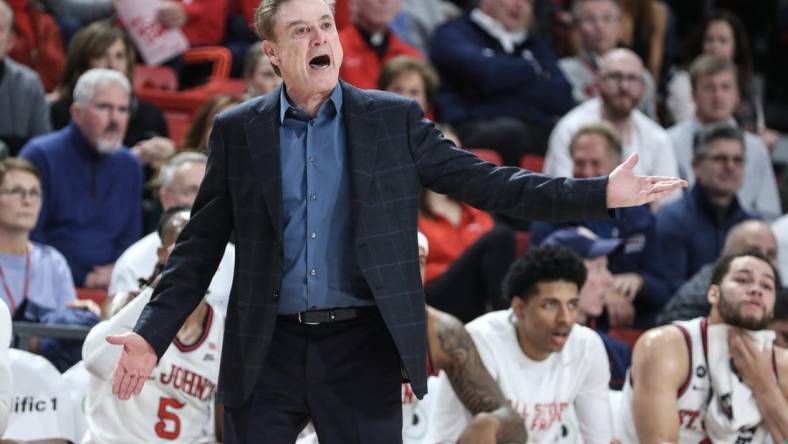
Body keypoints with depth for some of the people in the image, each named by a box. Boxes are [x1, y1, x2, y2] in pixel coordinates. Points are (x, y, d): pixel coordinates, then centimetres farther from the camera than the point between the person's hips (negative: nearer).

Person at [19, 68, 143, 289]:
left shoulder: (130, 166, 15)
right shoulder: (40, 156, -2)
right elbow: (29, 235, -7)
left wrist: (116, 272, -5)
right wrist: (82, 279, -12)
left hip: (109, 288, 4)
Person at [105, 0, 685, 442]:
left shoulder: (393, 120, 4)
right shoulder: (237, 131, 4)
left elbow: (483, 182, 1)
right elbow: (201, 246, 6)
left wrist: (601, 195, -8)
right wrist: (152, 334, -4)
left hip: (362, 352, 0)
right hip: (267, 353, 0)